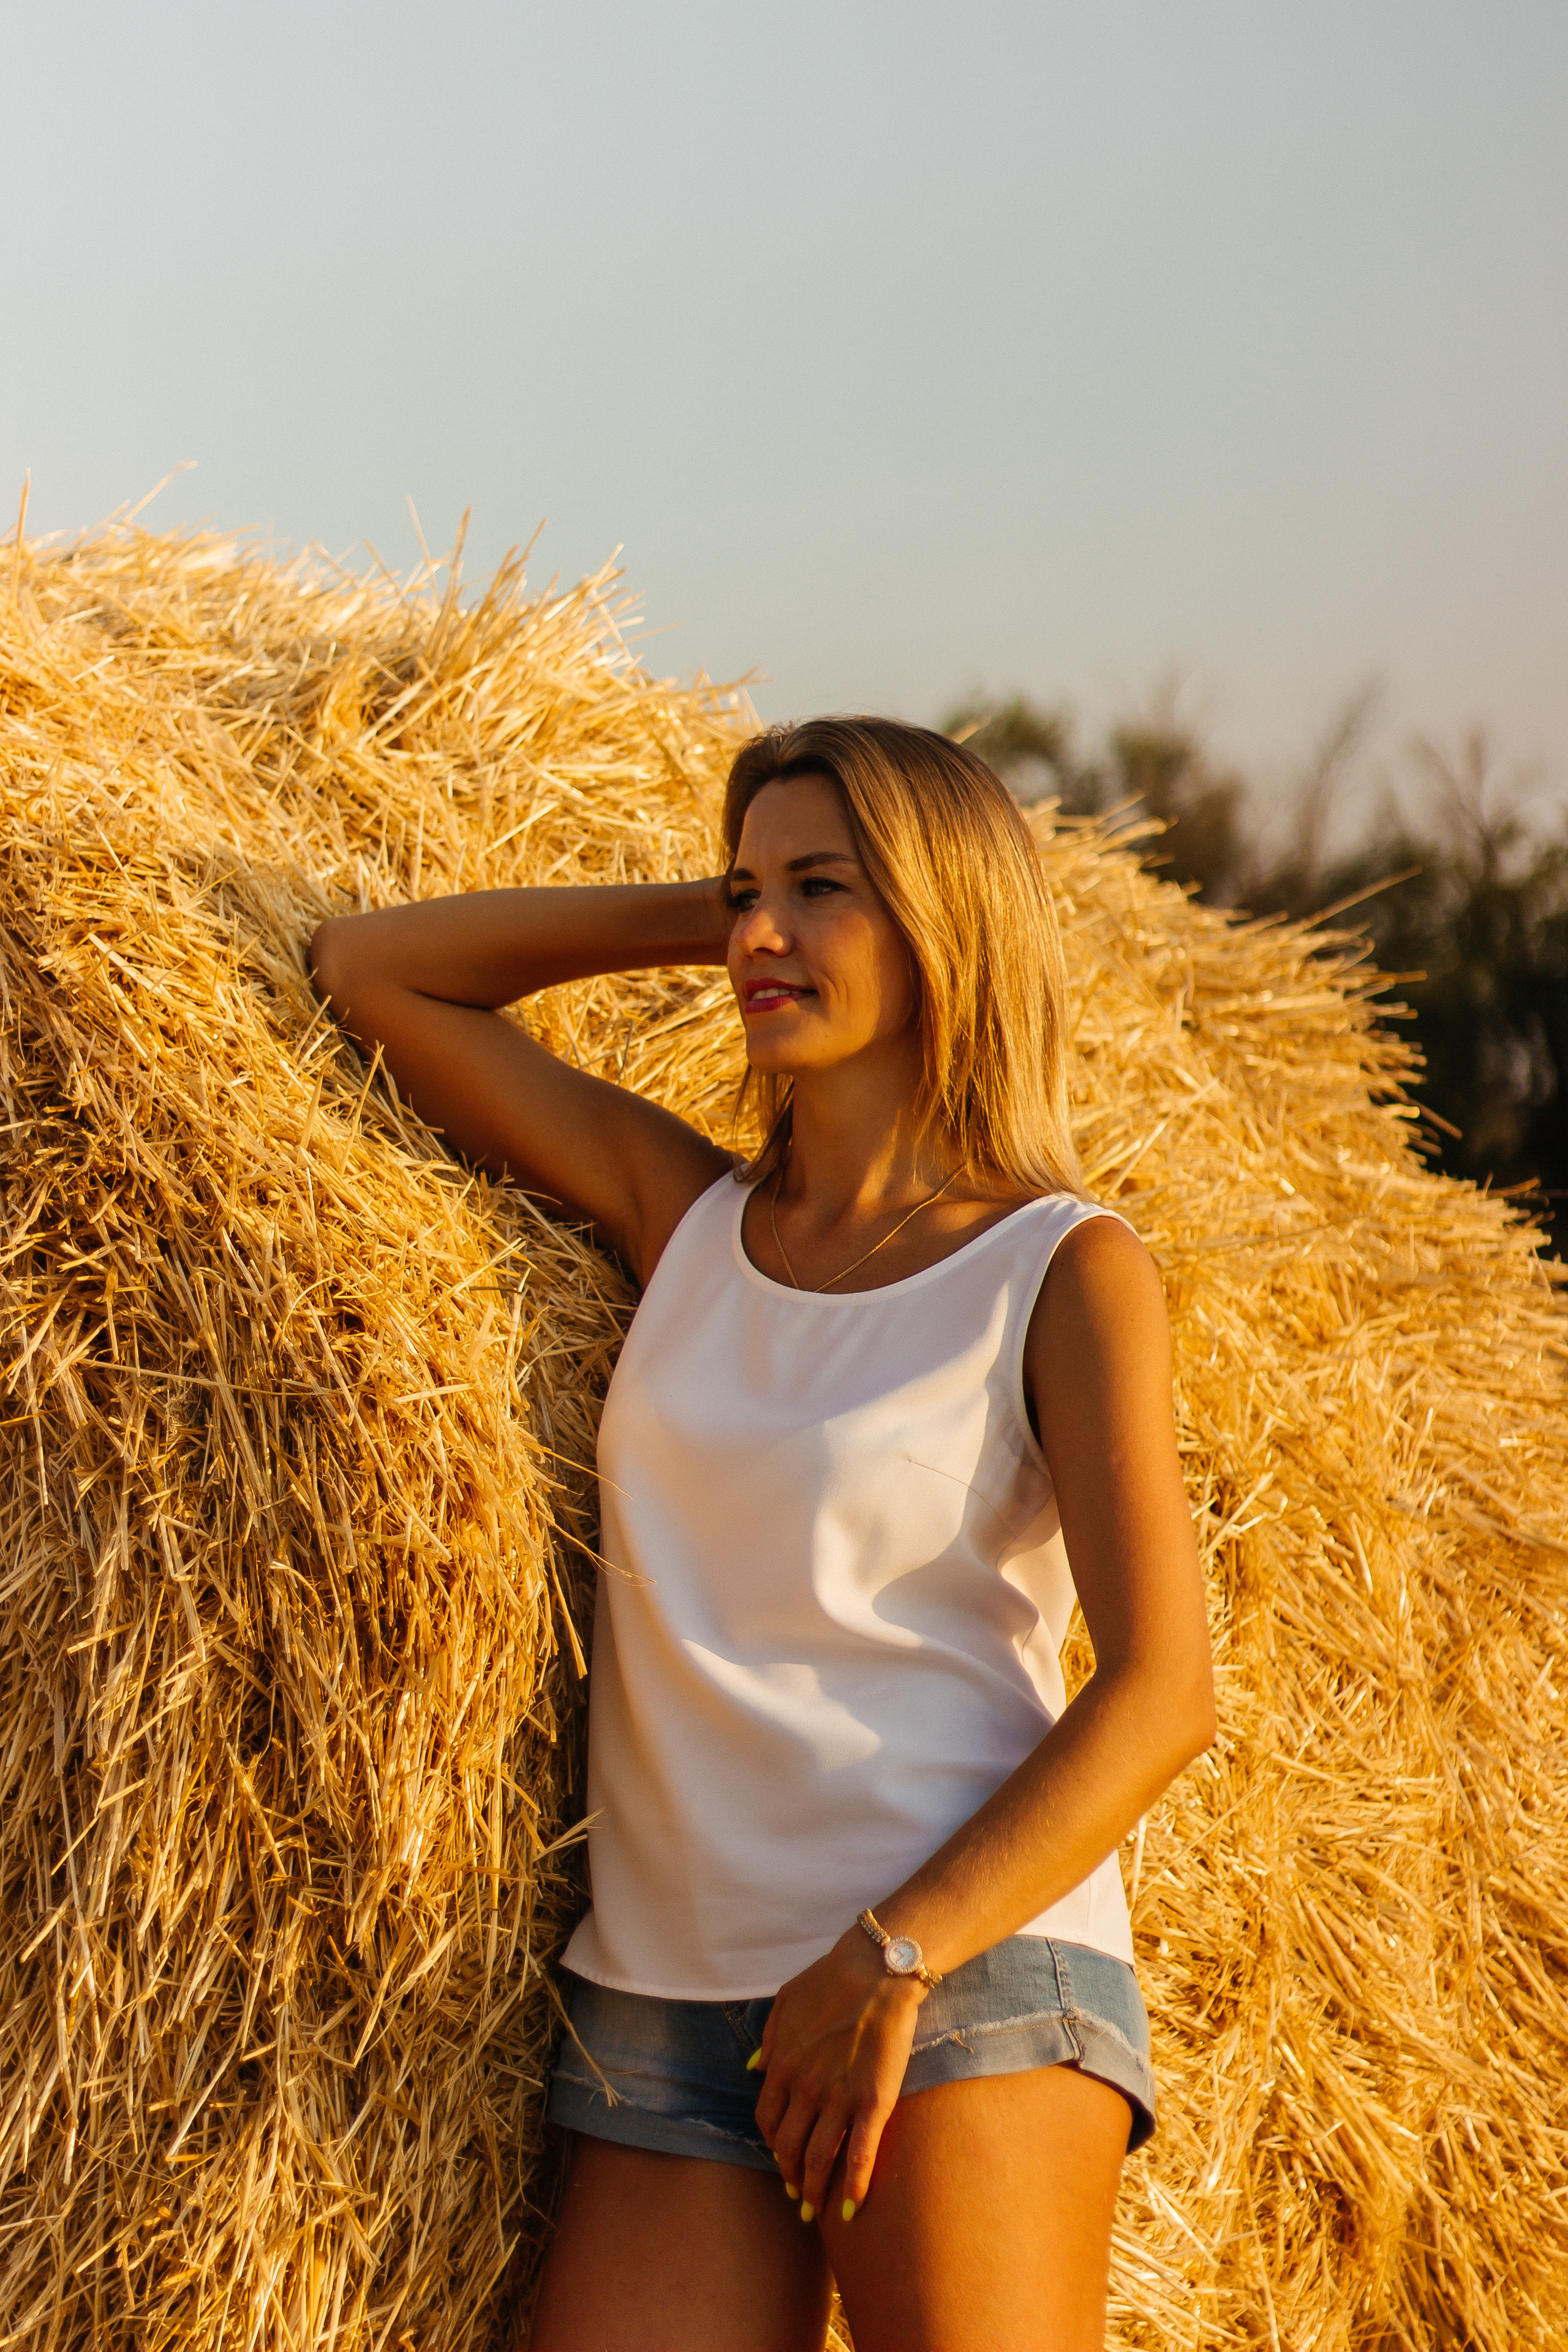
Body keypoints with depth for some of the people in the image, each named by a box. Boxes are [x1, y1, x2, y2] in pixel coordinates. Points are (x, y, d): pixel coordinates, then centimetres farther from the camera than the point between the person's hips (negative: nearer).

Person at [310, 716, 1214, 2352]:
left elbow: (1161, 1692, -7)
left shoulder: (1062, 1274, 1)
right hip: (662, 2012, 4)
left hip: (965, 1976, -4)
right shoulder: (687, 1219, 14)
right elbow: (367, 970, 17)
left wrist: (889, 1961, -14)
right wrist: (705, 913, 13)